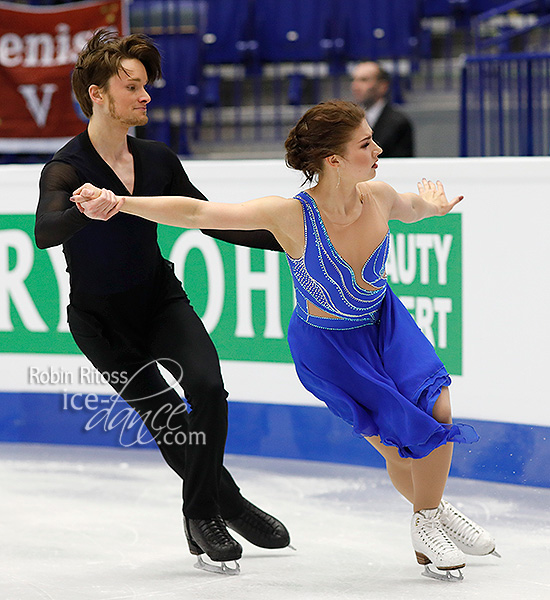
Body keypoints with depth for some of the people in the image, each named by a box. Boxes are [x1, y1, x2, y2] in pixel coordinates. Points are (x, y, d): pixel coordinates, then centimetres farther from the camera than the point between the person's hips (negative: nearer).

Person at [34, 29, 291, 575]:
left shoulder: (158, 161, -2)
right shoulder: (66, 170, -19)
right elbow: (45, 233, -39)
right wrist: (87, 209, -61)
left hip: (161, 300, 4)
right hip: (102, 320, -4)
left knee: (207, 387, -18)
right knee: (166, 418, -11)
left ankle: (201, 514, -1)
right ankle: (228, 505, 11)